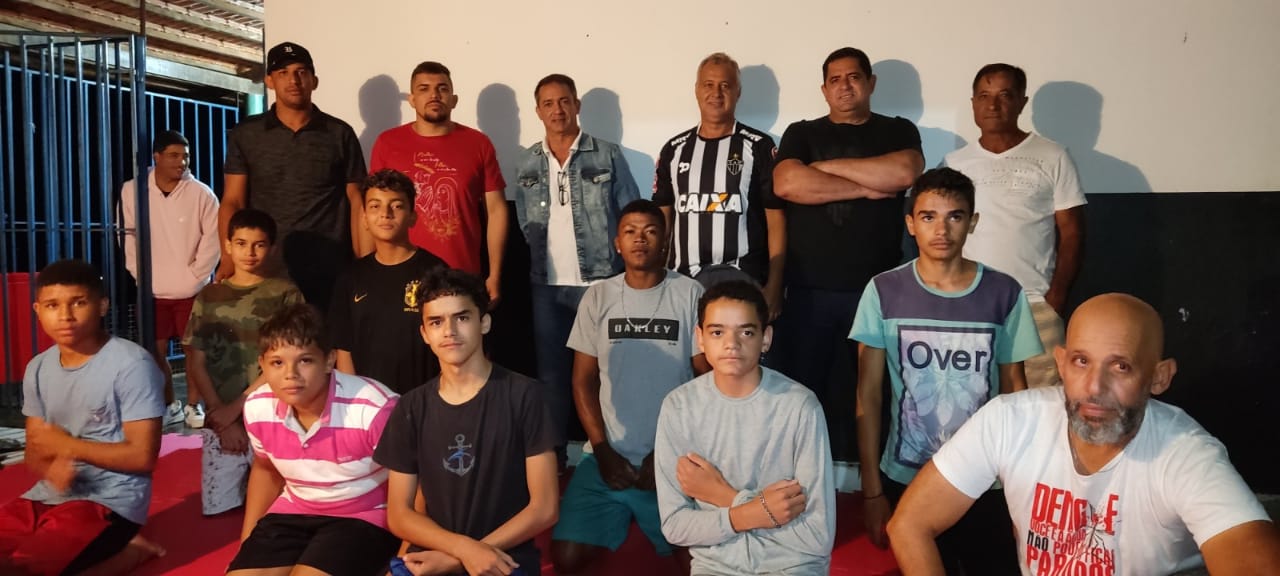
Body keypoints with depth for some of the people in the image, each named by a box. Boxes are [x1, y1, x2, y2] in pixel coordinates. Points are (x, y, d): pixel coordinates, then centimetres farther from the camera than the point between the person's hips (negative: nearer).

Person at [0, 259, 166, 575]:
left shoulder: (131, 363, -16)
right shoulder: (37, 368, 8)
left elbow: (143, 456, -17)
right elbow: (34, 453, 11)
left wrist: (66, 445, -10)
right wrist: (52, 468, -14)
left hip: (109, 501, -8)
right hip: (48, 496, 8)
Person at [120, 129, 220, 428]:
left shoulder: (201, 193, -8)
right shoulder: (132, 191, -2)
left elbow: (213, 238, -6)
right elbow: (128, 235, 3)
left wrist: (195, 276, -8)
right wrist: (139, 274, -2)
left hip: (191, 290, -2)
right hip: (152, 291, 2)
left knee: (194, 349, 5)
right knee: (156, 351, 9)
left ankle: (193, 406, 19)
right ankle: (169, 405, 24)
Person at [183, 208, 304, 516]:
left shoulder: (286, 294, 0)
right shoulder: (209, 297, 9)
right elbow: (195, 366, 6)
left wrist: (235, 407, -10)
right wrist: (221, 416, -4)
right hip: (221, 424, 3)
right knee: (218, 509, 1)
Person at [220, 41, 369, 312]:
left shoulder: (340, 134, 5)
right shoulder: (245, 134, 8)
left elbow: (357, 203, 5)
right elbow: (232, 202, 5)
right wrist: (229, 258, -10)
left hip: (328, 272, -1)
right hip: (263, 271, 1)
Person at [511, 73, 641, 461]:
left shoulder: (608, 155, -1)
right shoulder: (526, 163, 8)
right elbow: (525, 224, 13)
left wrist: (629, 271, -4)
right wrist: (542, 257, 4)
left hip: (600, 281, -3)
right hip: (546, 285, 3)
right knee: (551, 372, 10)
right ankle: (553, 452, 22)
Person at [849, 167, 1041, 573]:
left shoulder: (1004, 293, -6)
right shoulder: (883, 291, -8)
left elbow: (1015, 388, 2)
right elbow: (868, 395, -5)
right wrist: (871, 489, -5)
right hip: (905, 480, 0)